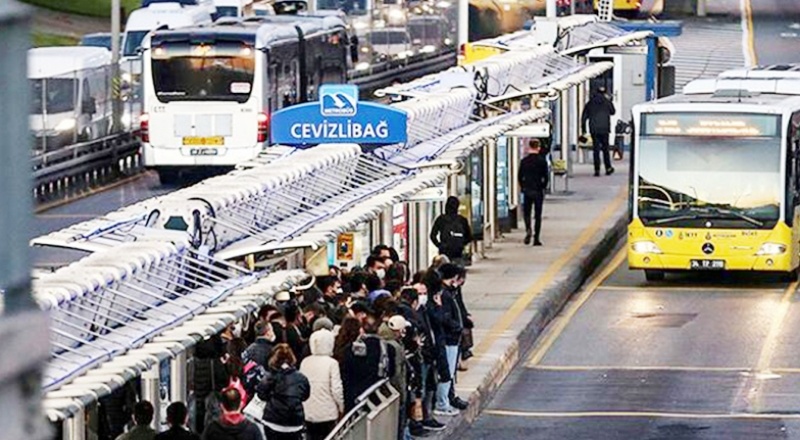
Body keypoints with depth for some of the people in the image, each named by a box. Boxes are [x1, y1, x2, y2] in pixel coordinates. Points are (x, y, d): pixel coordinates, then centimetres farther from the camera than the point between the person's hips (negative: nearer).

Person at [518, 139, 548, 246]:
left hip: (527, 190, 1)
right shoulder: (542, 161, -7)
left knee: (526, 213, 13)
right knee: (538, 215, 5)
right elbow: (546, 177, -6)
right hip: (538, 191, -1)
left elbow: (520, 176, 1)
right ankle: (536, 238, 4)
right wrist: (543, 187, 10)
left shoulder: (524, 161, -2)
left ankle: (528, 229, -15)